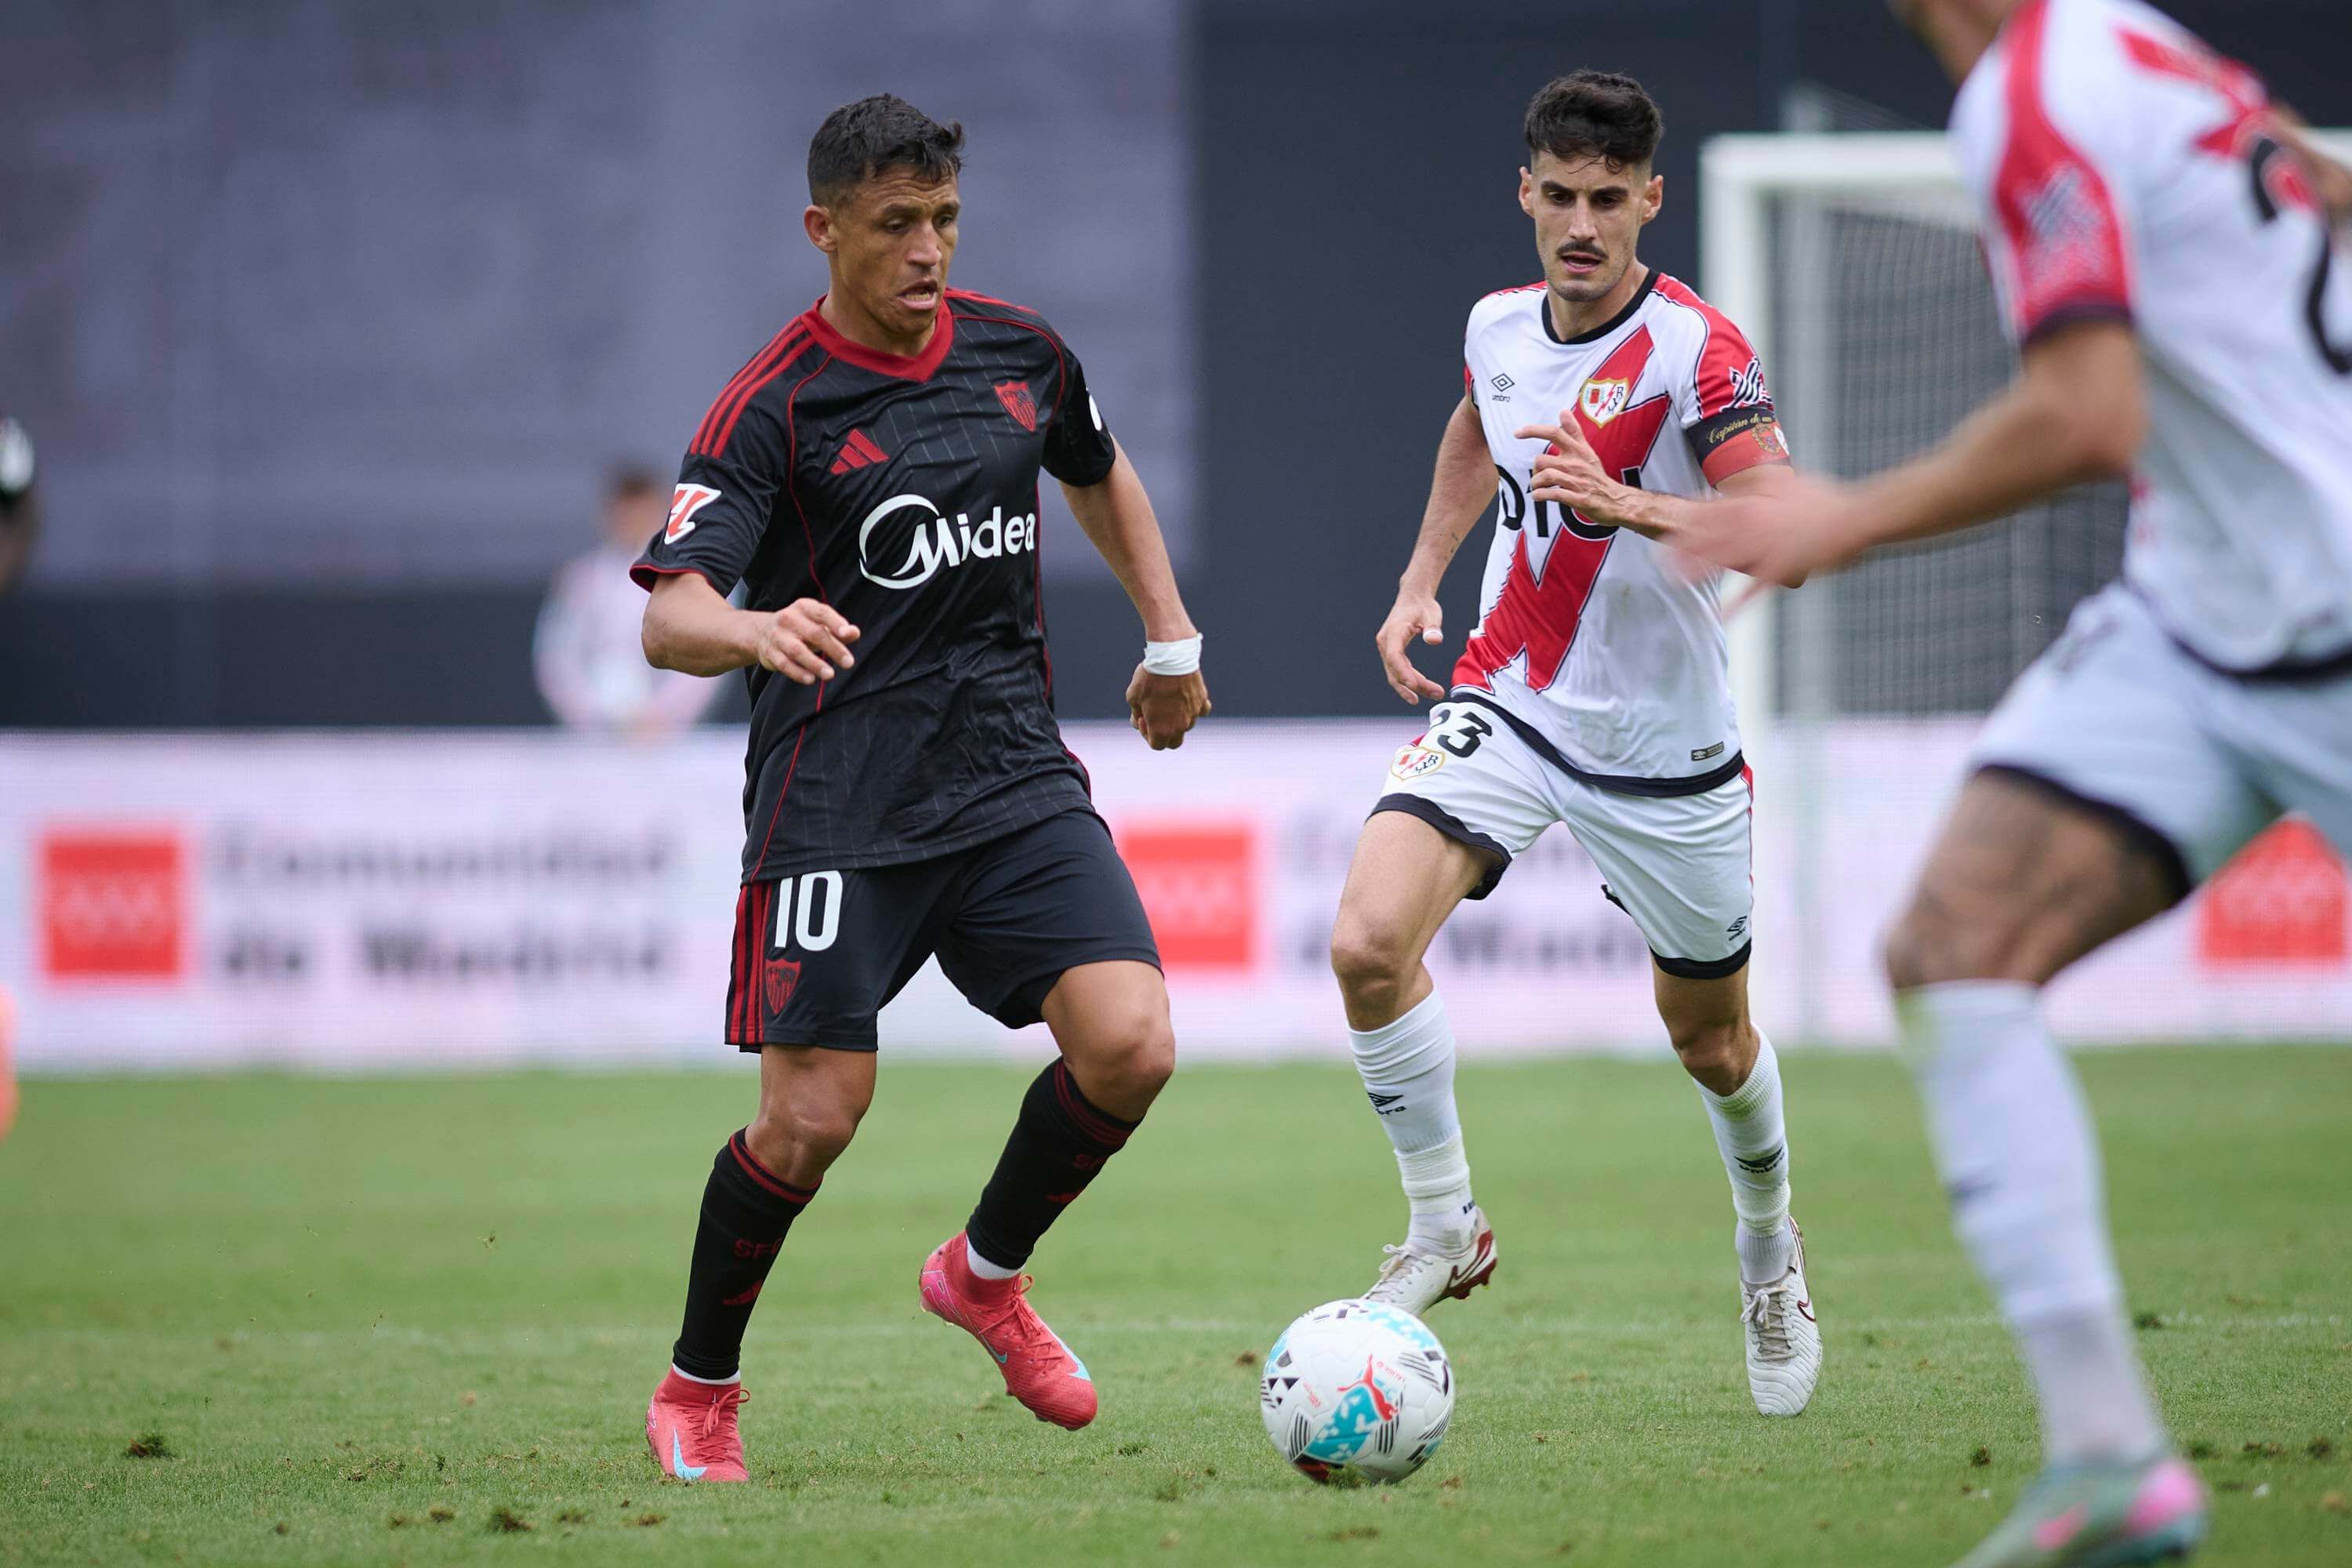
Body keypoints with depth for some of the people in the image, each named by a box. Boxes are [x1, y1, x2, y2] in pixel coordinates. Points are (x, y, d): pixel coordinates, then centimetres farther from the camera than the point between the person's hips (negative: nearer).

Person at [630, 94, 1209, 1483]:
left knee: (1130, 1048, -13)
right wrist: (756, 629, -40)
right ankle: (699, 1390, 15)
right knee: (811, 1119, -10)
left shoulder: (1018, 352, 7)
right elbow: (668, 615, -19)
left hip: (1017, 780, 5)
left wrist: (1172, 639, 28)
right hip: (839, 806, -5)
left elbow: (1103, 476, 30)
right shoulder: (772, 409, -9)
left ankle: (988, 1274, 15)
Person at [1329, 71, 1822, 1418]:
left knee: (1710, 1037, 13)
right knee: (1368, 942, -21)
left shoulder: (1697, 350, -17)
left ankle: (1770, 1243, 44)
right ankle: (1446, 1229, -2)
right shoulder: (1499, 326, 2)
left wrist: (1631, 507, -40)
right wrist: (1422, 582, 19)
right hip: (1505, 703, 3)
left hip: (1665, 744, -3)